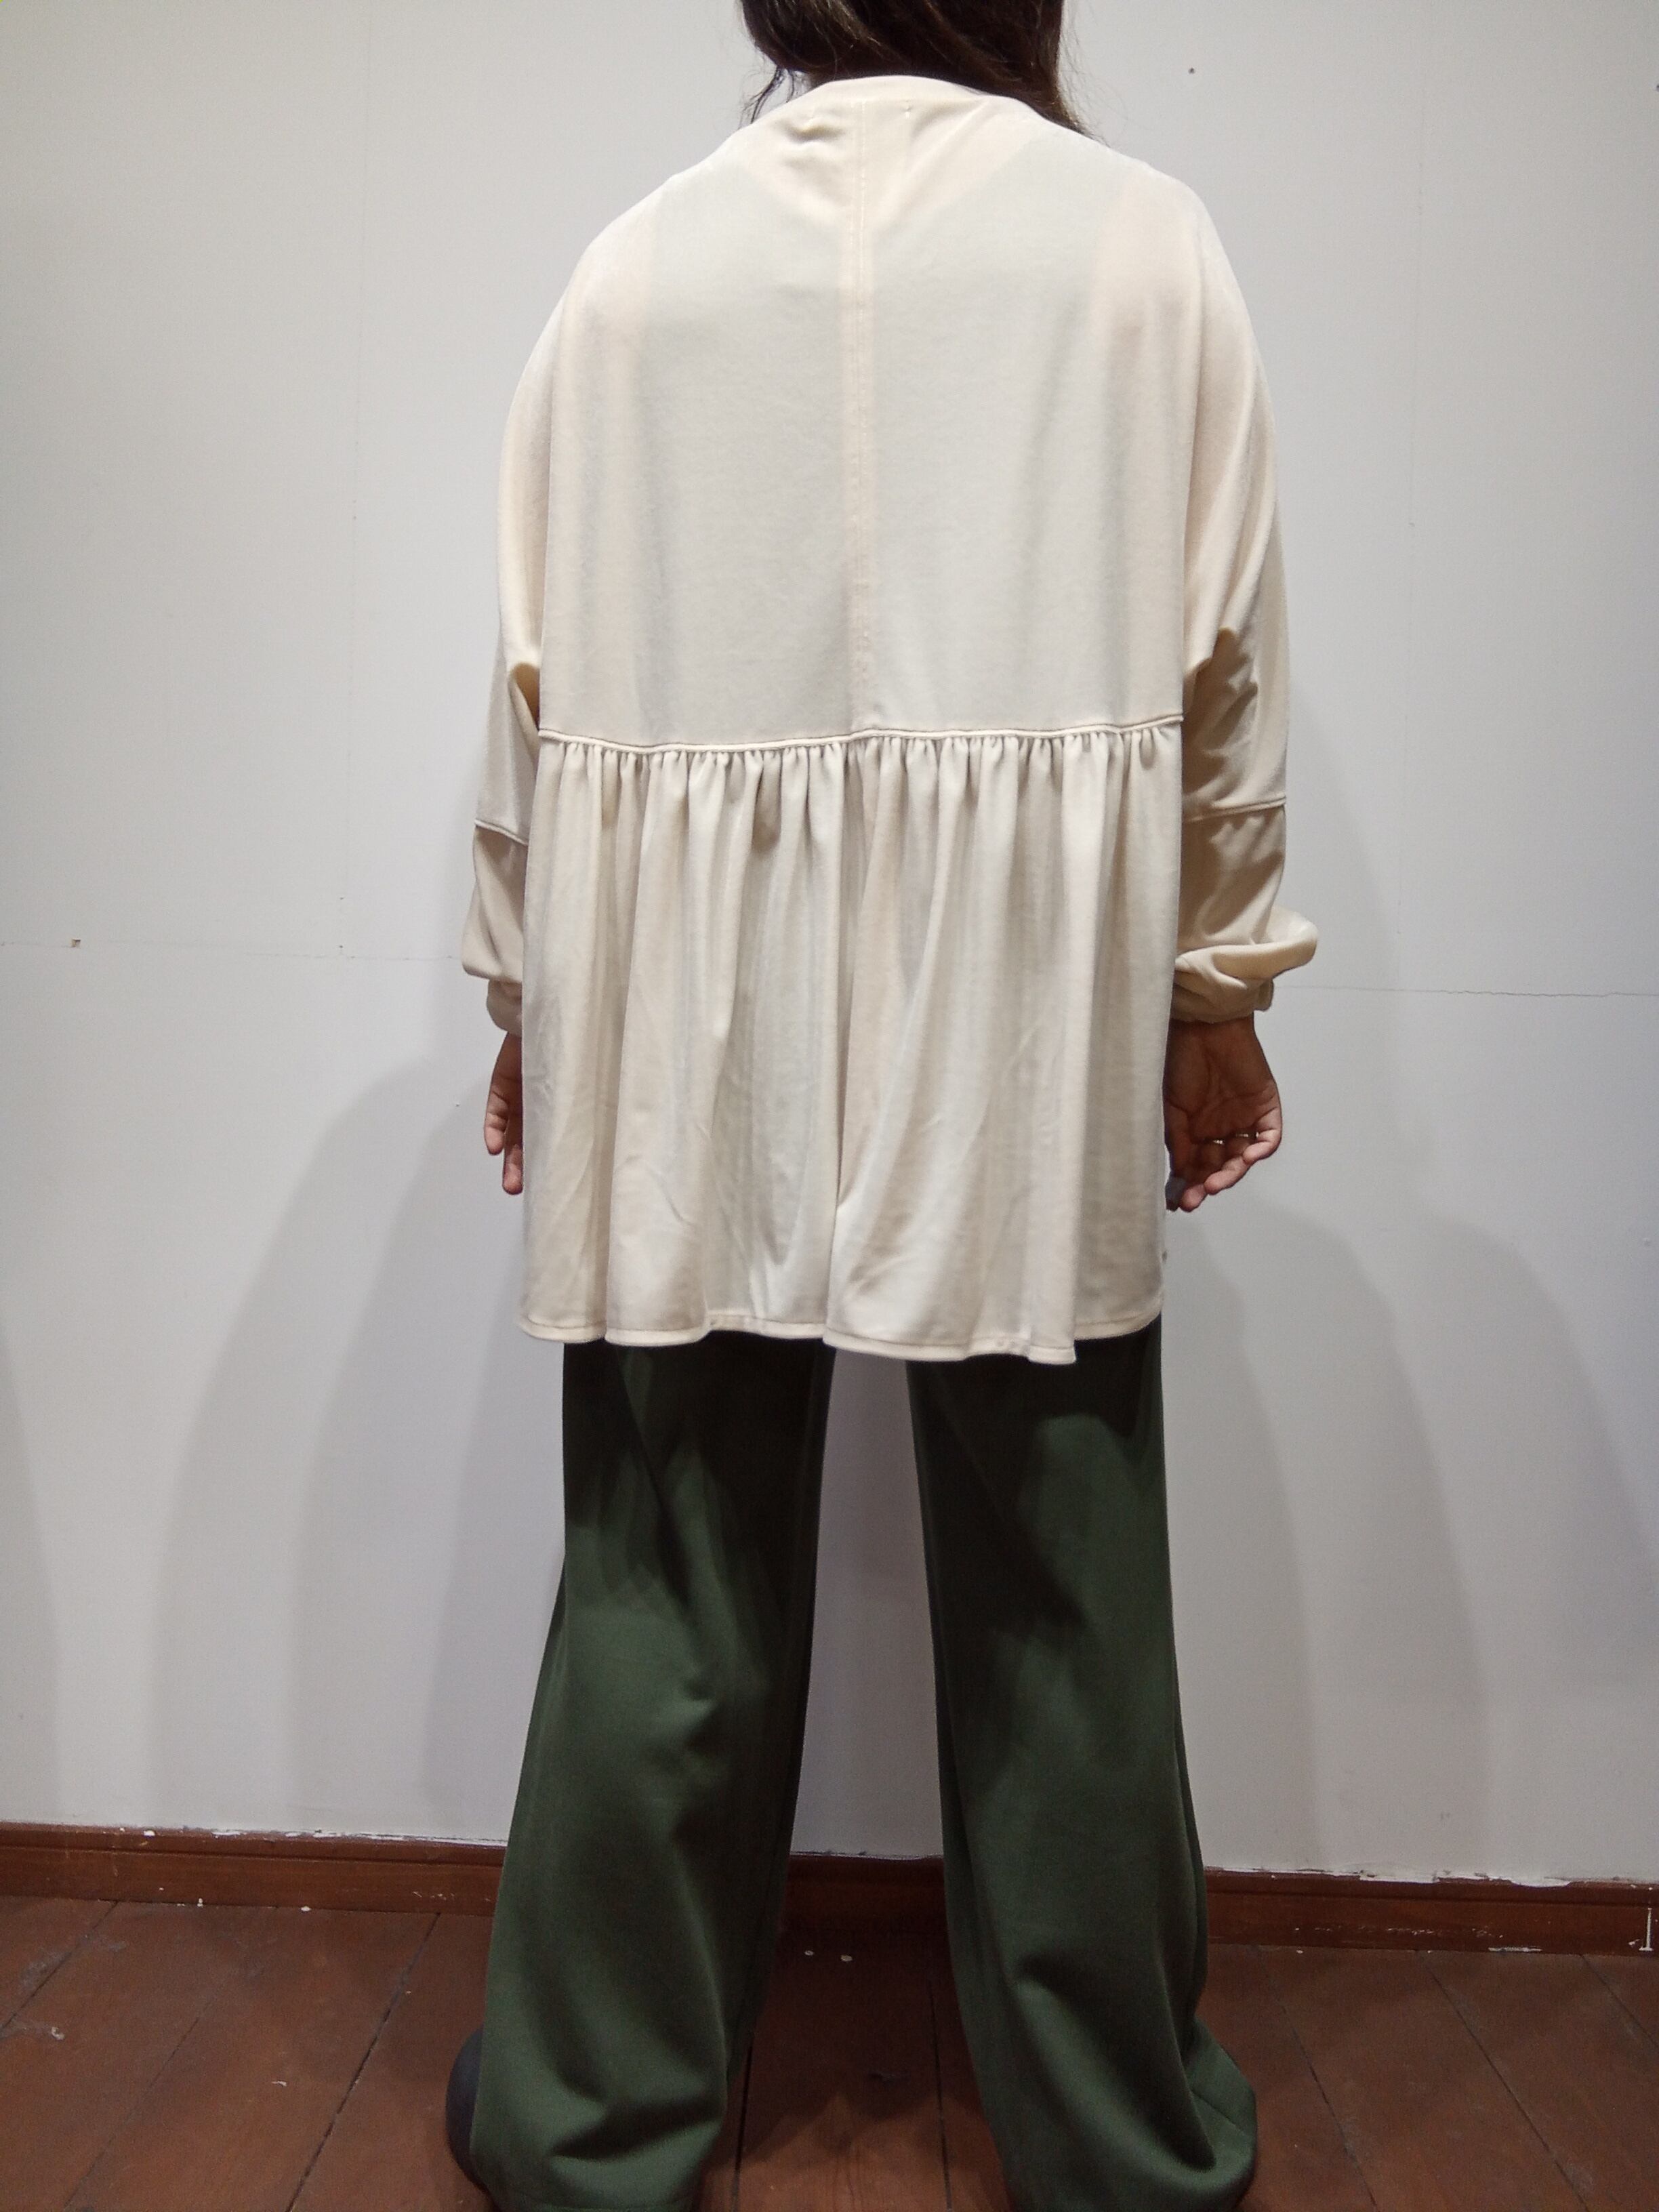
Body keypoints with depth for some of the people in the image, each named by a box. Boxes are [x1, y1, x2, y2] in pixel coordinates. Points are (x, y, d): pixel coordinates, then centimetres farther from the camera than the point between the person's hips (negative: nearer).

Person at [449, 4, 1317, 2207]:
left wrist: (529, 988, 14)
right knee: (1056, 1597, 10)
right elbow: (1223, 655, 2)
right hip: (1025, 1024, 0)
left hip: (699, 1018, 2)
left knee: (668, 1584, 10)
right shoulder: (1143, 239, 6)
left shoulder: (640, 257, 8)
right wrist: (1218, 979, 11)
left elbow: (541, 664, 6)